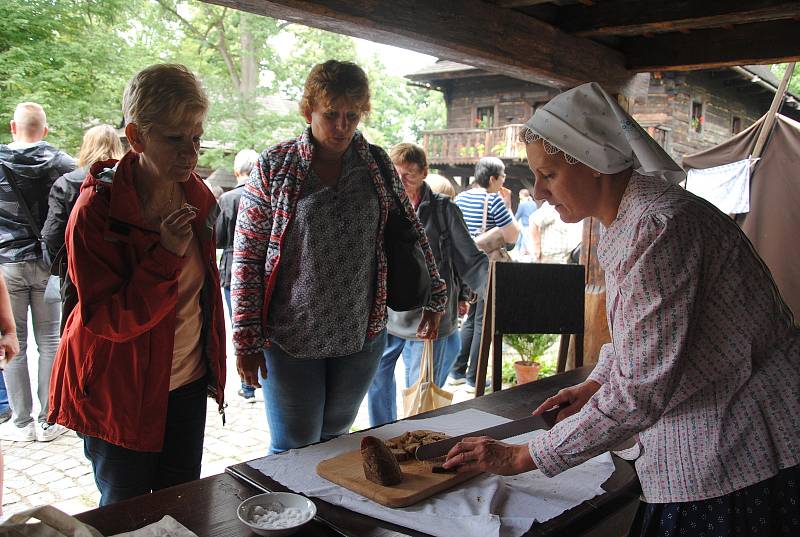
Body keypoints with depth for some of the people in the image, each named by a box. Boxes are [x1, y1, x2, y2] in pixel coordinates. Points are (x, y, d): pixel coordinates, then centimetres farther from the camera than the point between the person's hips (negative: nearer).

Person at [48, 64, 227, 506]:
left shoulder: (197, 195, -1)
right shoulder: (95, 212, -20)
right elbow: (105, 321, -22)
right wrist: (167, 254, -32)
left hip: (186, 382, 5)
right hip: (120, 394, -5)